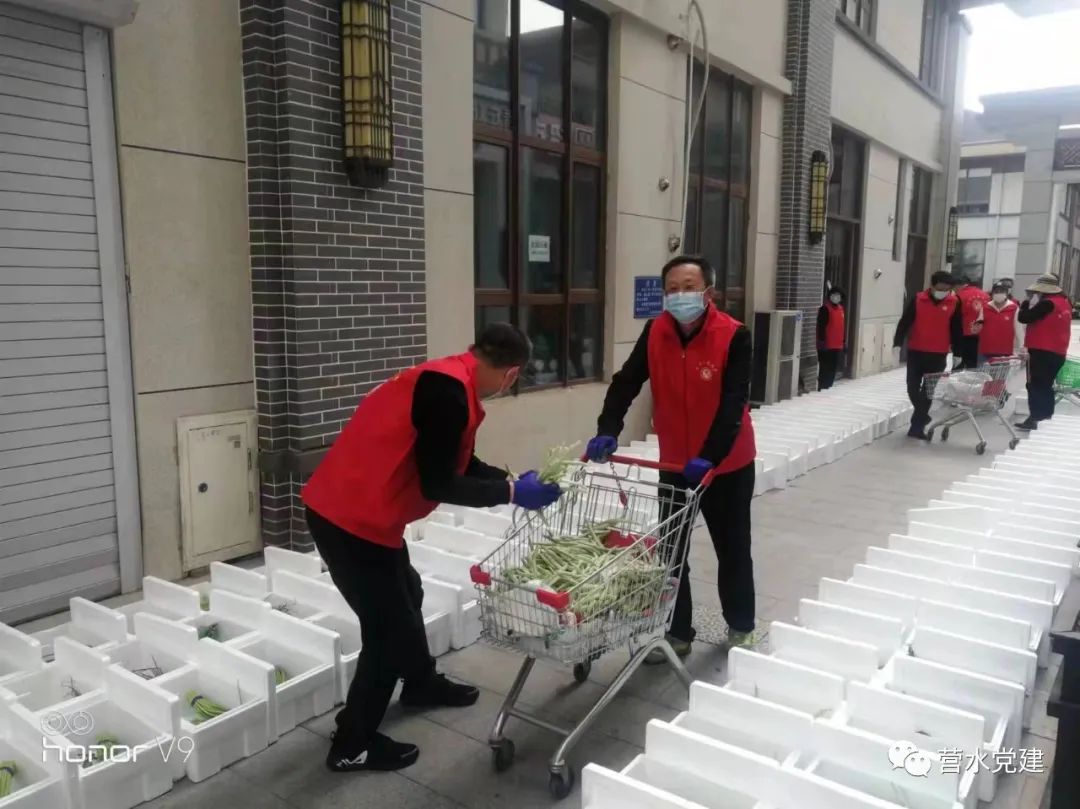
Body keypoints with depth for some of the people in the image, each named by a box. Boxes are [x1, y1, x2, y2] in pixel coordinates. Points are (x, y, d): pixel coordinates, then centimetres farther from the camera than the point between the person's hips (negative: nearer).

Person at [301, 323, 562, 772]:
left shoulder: (447, 381, 7)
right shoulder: (448, 391, -24)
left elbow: (460, 463, 17)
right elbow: (438, 484, -23)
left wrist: (515, 481, 12)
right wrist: (511, 493, -13)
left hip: (356, 509, 10)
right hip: (350, 518, -10)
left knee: (405, 595, 25)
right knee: (389, 624, 3)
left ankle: (422, 683, 49)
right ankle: (352, 745, 20)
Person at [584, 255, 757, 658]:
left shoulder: (733, 336, -20)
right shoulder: (655, 333, -8)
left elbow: (733, 404, -26)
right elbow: (626, 383, -12)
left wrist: (709, 456, -36)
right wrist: (608, 431, -26)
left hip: (728, 464, -3)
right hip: (675, 464, 3)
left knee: (732, 547, 14)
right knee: (670, 549, 9)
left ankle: (741, 627, 35)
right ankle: (676, 632, 24)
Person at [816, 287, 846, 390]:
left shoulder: (840, 308, 16)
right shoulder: (825, 309, -11)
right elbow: (821, 326, -16)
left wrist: (843, 340, 20)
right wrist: (822, 340, -21)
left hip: (838, 344, 8)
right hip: (827, 344, -8)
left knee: (834, 366, 12)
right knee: (825, 366, -6)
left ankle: (828, 385, 20)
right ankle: (822, 386, -1)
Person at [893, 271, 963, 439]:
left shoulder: (954, 303, -1)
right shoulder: (918, 300, -3)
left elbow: (956, 329, 4)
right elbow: (905, 322, -2)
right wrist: (897, 342, -10)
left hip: (938, 355, 0)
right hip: (915, 352, 1)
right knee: (913, 388, 1)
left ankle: (917, 425, 9)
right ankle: (922, 417, 24)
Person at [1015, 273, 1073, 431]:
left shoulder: (1047, 303, -16)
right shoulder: (1064, 302, 11)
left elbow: (1023, 317, -17)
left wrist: (1028, 303, -2)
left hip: (1042, 352, -9)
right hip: (1057, 352, 9)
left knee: (1036, 385, -5)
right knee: (1045, 385, 15)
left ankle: (1035, 418, -6)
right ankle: (1047, 417, 20)